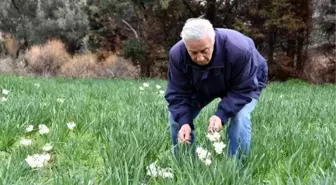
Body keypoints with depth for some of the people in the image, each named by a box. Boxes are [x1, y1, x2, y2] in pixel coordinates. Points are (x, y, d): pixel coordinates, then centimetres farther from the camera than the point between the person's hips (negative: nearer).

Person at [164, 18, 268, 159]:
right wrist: (184, 122, -41)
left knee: (240, 118, -31)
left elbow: (243, 90, -33)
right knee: (176, 115, -9)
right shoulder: (177, 54, -32)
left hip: (245, 82, -3)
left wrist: (221, 114, -47)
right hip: (204, 85, 4)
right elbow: (177, 94, -24)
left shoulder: (239, 50, -43)